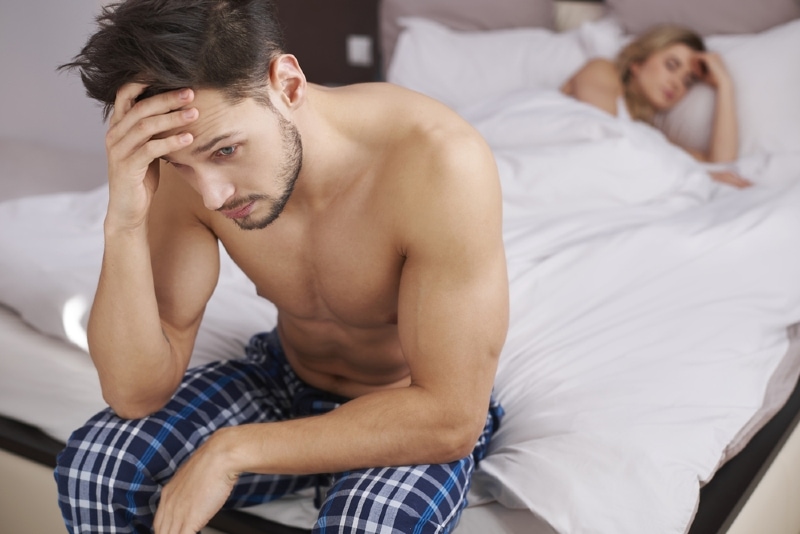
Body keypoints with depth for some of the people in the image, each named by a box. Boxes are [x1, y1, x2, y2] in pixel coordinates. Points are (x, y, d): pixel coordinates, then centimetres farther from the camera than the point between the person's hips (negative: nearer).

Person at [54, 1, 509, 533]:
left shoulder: (441, 161, -33)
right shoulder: (192, 166, -18)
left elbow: (450, 419, -29)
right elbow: (136, 394, -17)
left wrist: (233, 450, -27)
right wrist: (124, 224, -33)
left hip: (419, 416, -3)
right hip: (284, 384, 4)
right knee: (94, 461, -16)